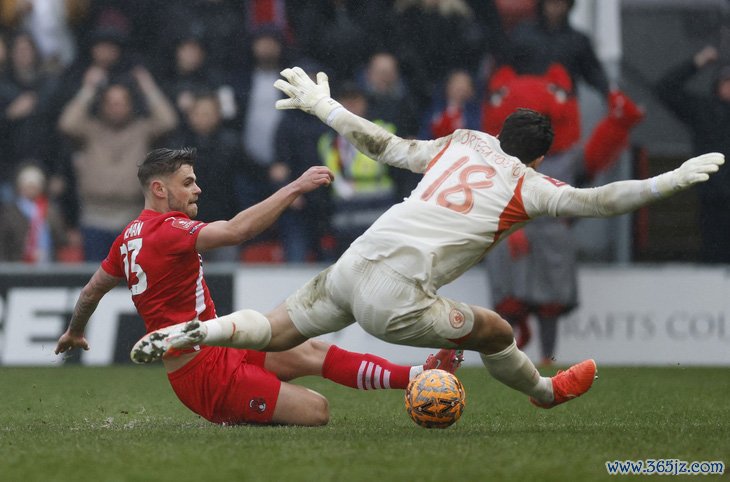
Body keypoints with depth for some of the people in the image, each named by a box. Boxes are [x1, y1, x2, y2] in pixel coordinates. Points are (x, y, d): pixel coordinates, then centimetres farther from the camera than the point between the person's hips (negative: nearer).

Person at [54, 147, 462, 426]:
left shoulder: (130, 236, 12)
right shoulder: (168, 229, -20)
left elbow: (91, 292, 26)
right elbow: (236, 230, -36)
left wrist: (74, 333, 45)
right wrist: (295, 187, -33)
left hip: (216, 352, 11)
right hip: (207, 373, -11)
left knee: (311, 351, 3)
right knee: (315, 411, -15)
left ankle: (418, 375, 1)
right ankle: (234, 418, 3)